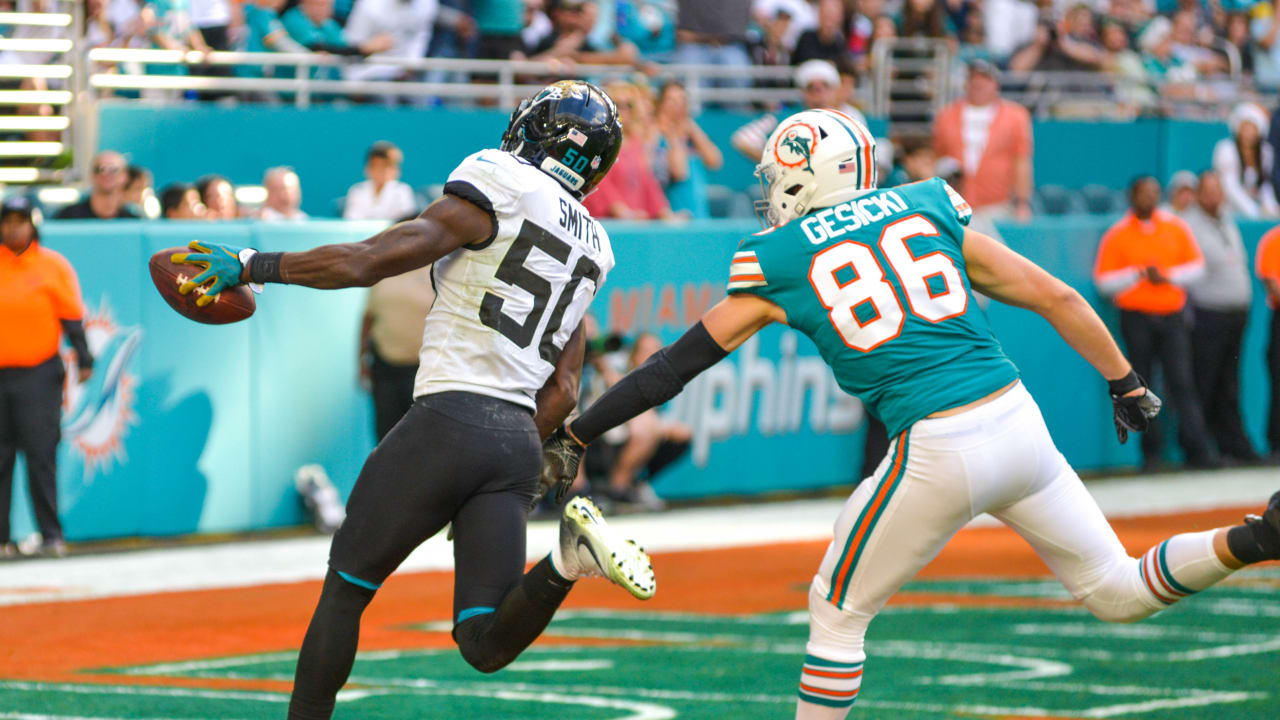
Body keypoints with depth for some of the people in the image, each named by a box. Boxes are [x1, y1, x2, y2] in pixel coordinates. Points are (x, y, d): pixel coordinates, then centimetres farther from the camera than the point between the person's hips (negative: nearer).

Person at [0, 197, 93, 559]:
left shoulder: (53, 266, 3)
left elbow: (72, 318, 4)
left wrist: (84, 360, -3)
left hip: (39, 375, -2)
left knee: (41, 455, -4)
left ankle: (51, 535, 2)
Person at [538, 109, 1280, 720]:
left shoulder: (776, 263, 6)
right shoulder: (928, 210, 14)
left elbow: (677, 366, 10)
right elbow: (1055, 297, 14)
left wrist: (575, 436, 18)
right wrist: (1127, 385, 26)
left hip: (936, 456, -4)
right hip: (1019, 422, 4)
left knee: (838, 610, 16)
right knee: (1119, 592, 16)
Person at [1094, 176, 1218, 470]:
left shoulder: (1176, 228, 8)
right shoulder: (1117, 235, 2)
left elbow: (1197, 267, 10)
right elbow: (1103, 280, -1)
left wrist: (1167, 276, -8)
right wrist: (1139, 275, -14)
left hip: (1172, 316, 1)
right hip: (1136, 317, -1)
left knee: (1181, 382, -8)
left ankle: (1197, 448, -11)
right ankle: (1151, 451, 7)